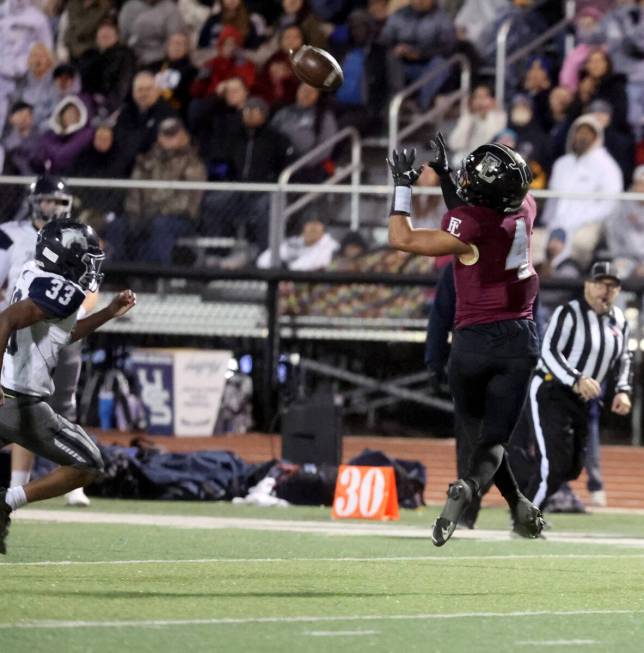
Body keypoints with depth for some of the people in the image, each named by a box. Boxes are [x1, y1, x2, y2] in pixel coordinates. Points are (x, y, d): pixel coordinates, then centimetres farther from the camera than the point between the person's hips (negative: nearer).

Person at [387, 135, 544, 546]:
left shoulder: (471, 226, -19)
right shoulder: (524, 207, -1)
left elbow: (403, 239, -15)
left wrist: (403, 186, -6)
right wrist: (445, 174, 19)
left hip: (475, 342, -4)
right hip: (521, 338, 4)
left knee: (479, 431, 15)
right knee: (494, 438, 0)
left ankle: (518, 504, 5)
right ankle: (470, 488, -27)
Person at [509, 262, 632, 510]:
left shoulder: (619, 320, 9)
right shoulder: (569, 313, -13)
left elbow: (623, 359, 21)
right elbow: (549, 352, -21)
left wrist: (622, 390, 3)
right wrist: (577, 380, -34)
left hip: (581, 403, 8)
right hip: (549, 395, -8)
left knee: (571, 468, 8)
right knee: (553, 465, -15)